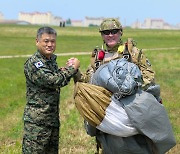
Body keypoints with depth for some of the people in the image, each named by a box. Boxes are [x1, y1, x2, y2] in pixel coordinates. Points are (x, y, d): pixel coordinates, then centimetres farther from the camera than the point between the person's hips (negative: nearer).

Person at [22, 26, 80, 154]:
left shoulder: (52, 60, 14)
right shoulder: (33, 63, -14)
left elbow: (60, 81, 17)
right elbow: (53, 81, -23)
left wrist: (67, 69, -4)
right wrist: (72, 68, -12)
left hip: (53, 119, 9)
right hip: (36, 121, -9)